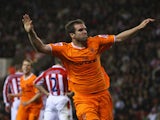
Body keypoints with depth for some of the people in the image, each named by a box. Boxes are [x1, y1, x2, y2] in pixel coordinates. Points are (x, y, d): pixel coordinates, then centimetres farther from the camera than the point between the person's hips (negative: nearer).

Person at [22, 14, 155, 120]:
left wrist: (139, 27, 8)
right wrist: (31, 32, -32)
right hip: (83, 99, -4)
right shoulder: (64, 49, -7)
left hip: (103, 96, 4)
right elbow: (42, 48, -16)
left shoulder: (95, 42, 2)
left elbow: (118, 38, 10)